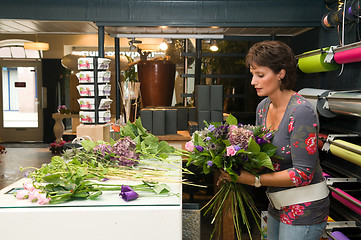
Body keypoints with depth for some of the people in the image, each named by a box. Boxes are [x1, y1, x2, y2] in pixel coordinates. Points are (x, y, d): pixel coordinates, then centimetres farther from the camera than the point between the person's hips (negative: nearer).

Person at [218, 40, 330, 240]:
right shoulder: (263, 107, 1)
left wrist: (253, 179, -24)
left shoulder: (301, 112, -23)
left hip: (304, 208, -7)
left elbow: (303, 174, -24)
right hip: (278, 205, 8)